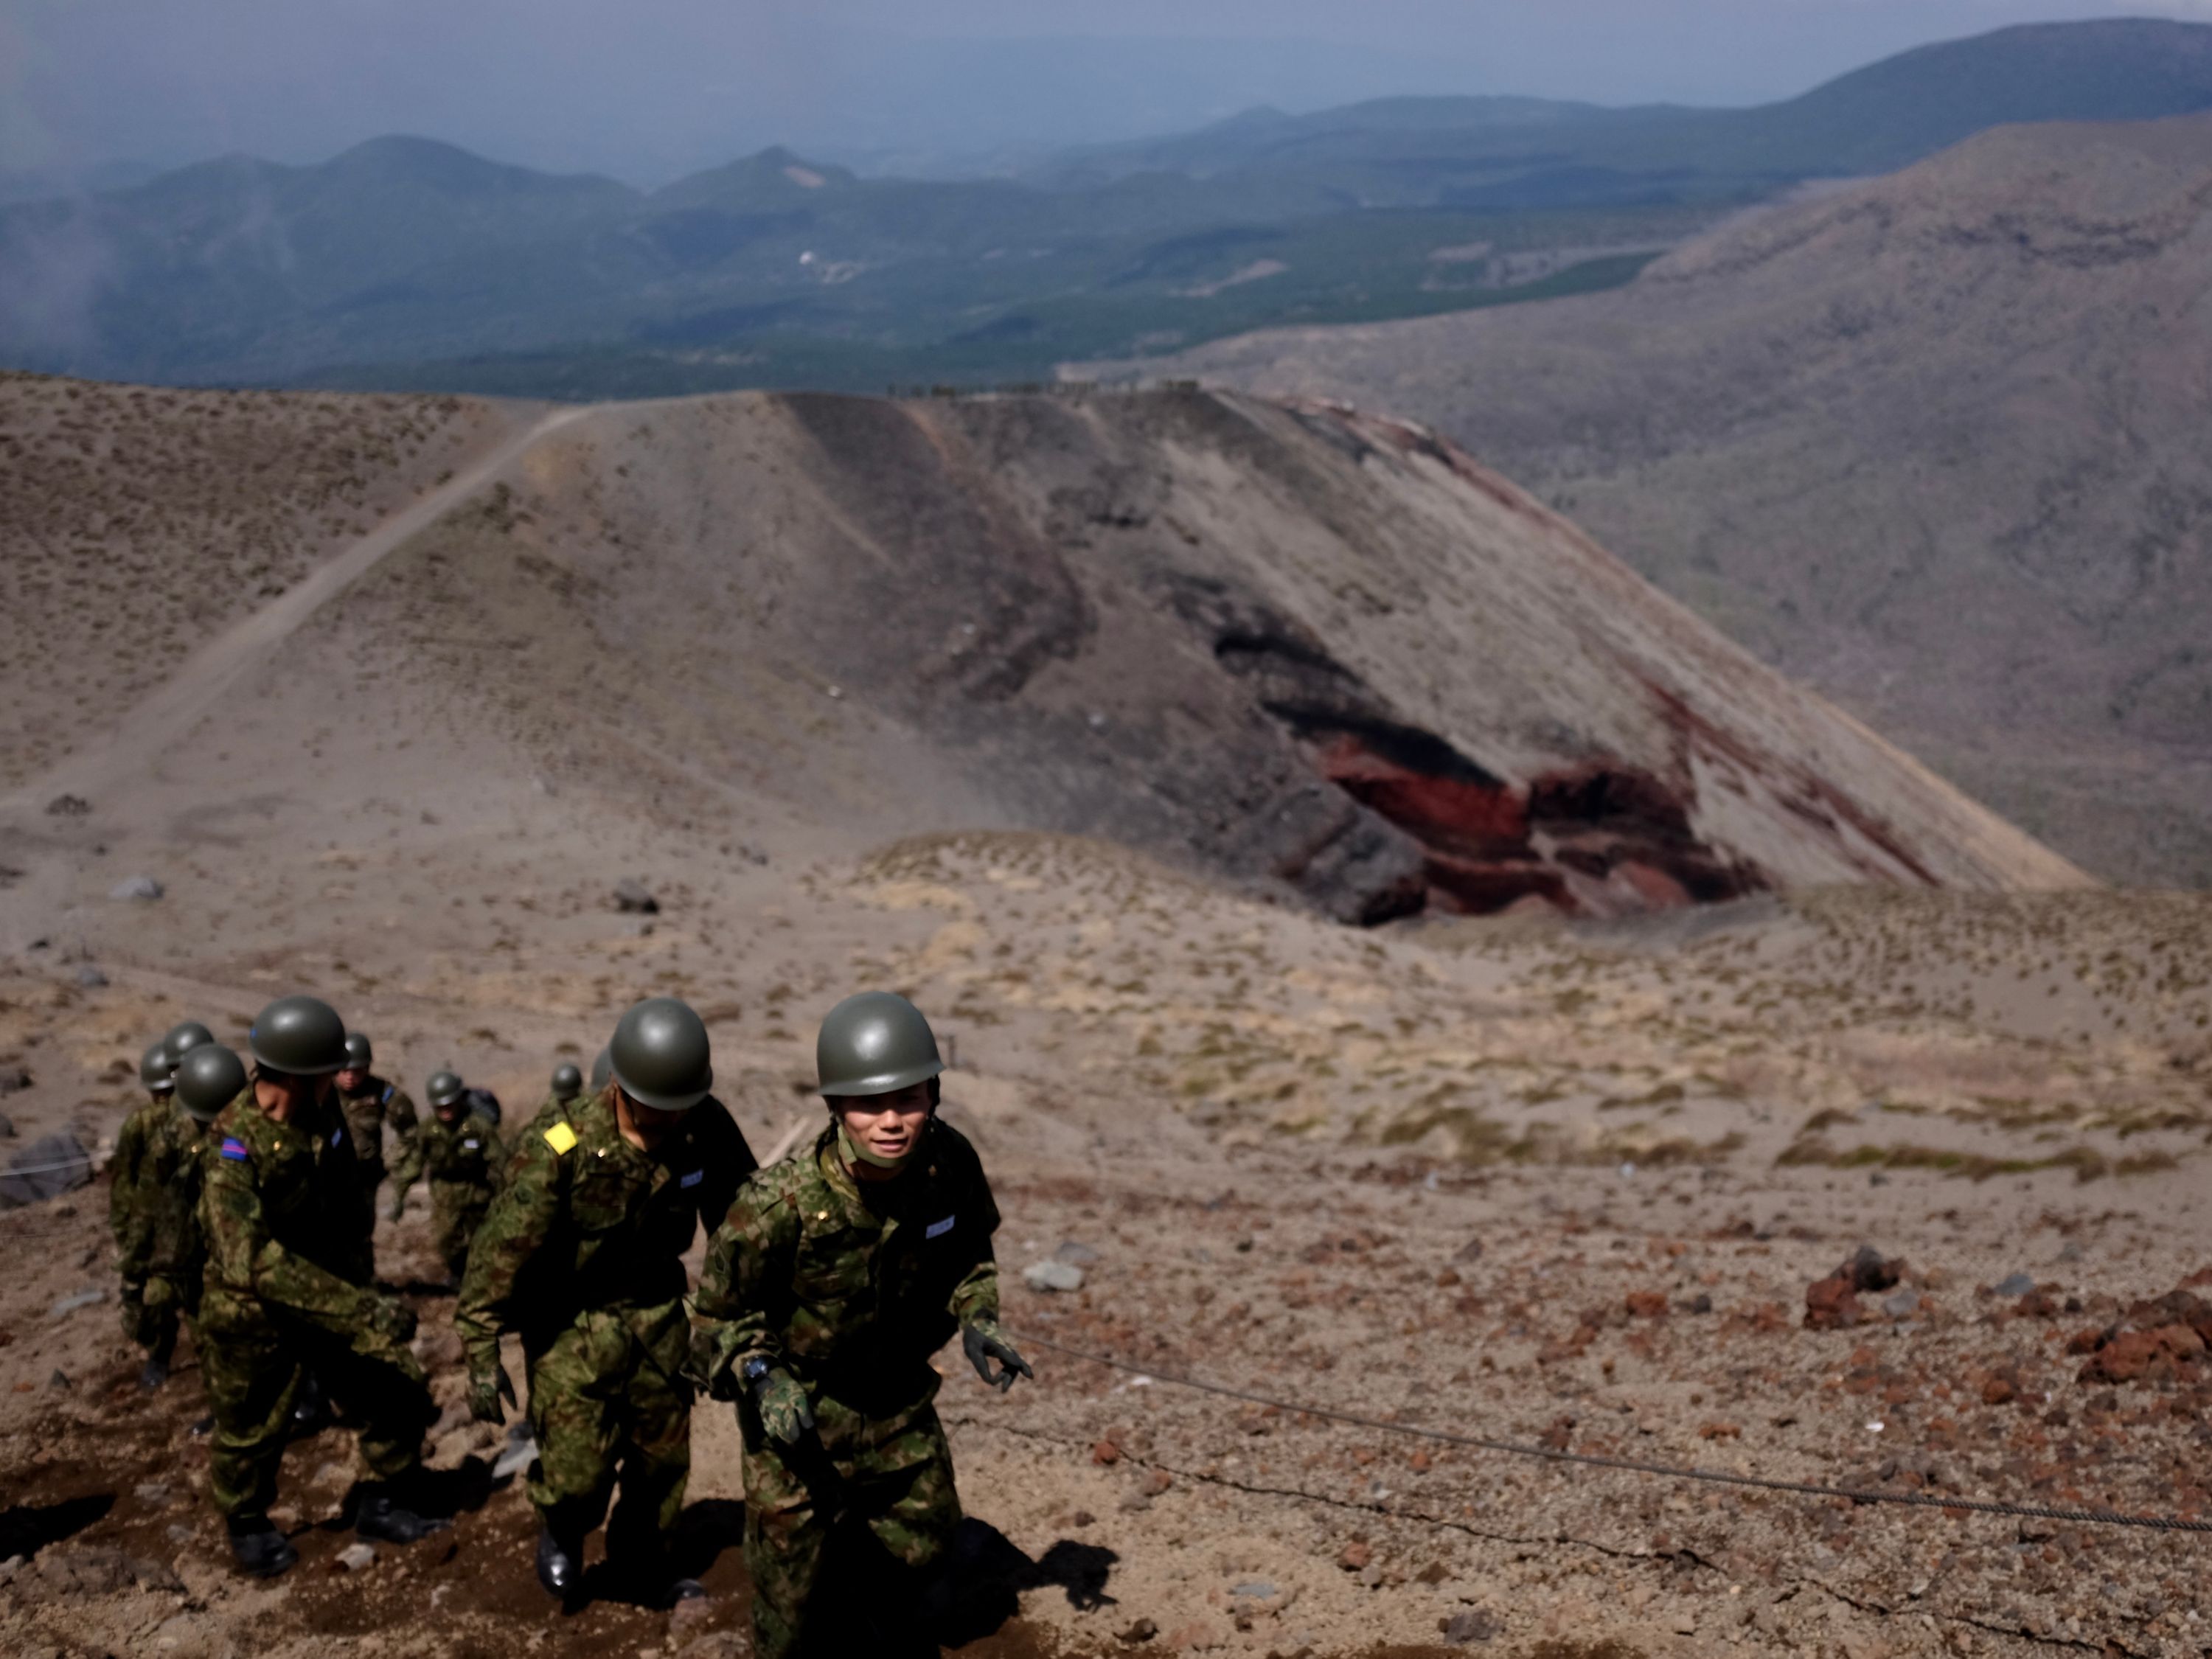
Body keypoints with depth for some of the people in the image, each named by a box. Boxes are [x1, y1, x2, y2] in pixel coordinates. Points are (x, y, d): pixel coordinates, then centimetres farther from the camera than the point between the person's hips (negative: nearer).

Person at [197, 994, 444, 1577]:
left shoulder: (322, 1111, -10)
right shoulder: (235, 1150, -32)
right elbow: (252, 1262, -41)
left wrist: (359, 1286, 21)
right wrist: (358, 1311, -45)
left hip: (331, 1291, 6)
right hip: (253, 1315, -6)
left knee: (398, 1391, 4)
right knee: (251, 1431, 14)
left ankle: (384, 1505, 25)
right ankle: (247, 1527, 42)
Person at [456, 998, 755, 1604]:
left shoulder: (707, 1129, -16)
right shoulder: (559, 1151, -28)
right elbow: (502, 1249, -22)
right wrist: (482, 1353, -19)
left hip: (657, 1311, 4)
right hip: (572, 1321, -4)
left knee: (665, 1451, 12)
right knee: (578, 1468, -5)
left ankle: (641, 1556, 40)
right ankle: (560, 1534, 31)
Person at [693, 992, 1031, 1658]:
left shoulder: (950, 1163, -20)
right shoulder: (778, 1205, -34)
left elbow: (969, 1250, 2)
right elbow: (722, 1313, -17)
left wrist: (976, 1321, -13)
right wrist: (763, 1377, -33)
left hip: (900, 1402, 5)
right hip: (796, 1413, -4)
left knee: (923, 1549, 23)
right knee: (789, 1577, 10)